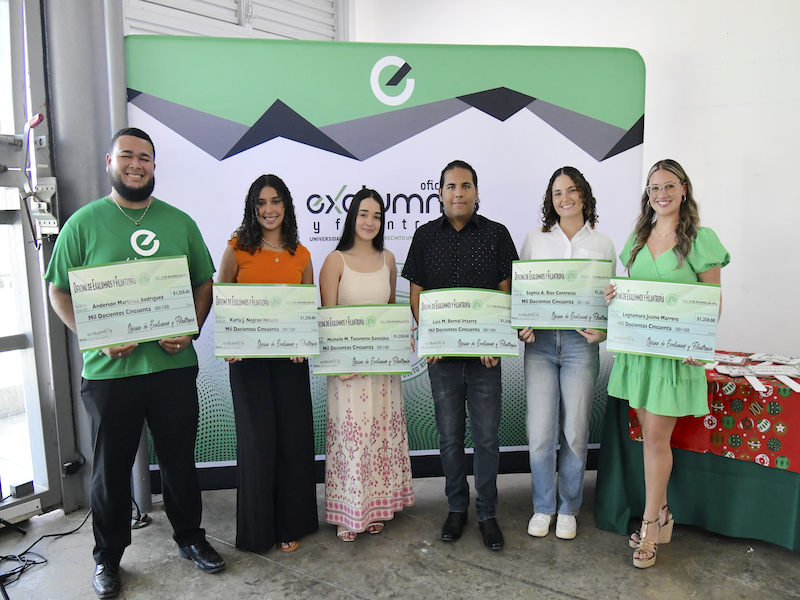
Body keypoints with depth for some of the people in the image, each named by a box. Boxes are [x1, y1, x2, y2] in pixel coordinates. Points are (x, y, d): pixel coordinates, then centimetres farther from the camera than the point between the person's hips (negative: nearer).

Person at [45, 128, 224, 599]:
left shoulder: (179, 222, 7)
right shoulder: (84, 222, 0)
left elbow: (204, 283, 9)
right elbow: (59, 292, 0)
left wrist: (189, 331, -8)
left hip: (174, 365, 2)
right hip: (110, 370, -1)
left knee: (180, 459, 14)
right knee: (111, 467, 13)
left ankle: (190, 537, 35)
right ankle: (108, 556, 33)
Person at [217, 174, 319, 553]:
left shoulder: (300, 255, 8)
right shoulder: (237, 249, 1)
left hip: (290, 356, 2)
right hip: (248, 356, -2)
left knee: (294, 435, 5)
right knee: (257, 437, 2)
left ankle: (290, 525, 23)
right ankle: (258, 528, 21)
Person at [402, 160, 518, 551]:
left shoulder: (496, 234, 3)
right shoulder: (426, 236, 7)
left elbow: (506, 291, 2)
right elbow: (416, 294, 7)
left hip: (485, 354, -1)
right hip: (441, 354, 1)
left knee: (487, 437, 5)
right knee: (450, 436, 11)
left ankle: (487, 514, 22)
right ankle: (456, 508, 28)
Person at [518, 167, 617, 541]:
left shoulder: (603, 244, 9)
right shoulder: (535, 239, 9)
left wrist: (603, 331, -9)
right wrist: (520, 324, -7)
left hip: (580, 343, 0)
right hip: (540, 342, 0)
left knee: (575, 431, 5)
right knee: (540, 430, 0)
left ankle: (568, 509, 25)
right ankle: (542, 507, 21)